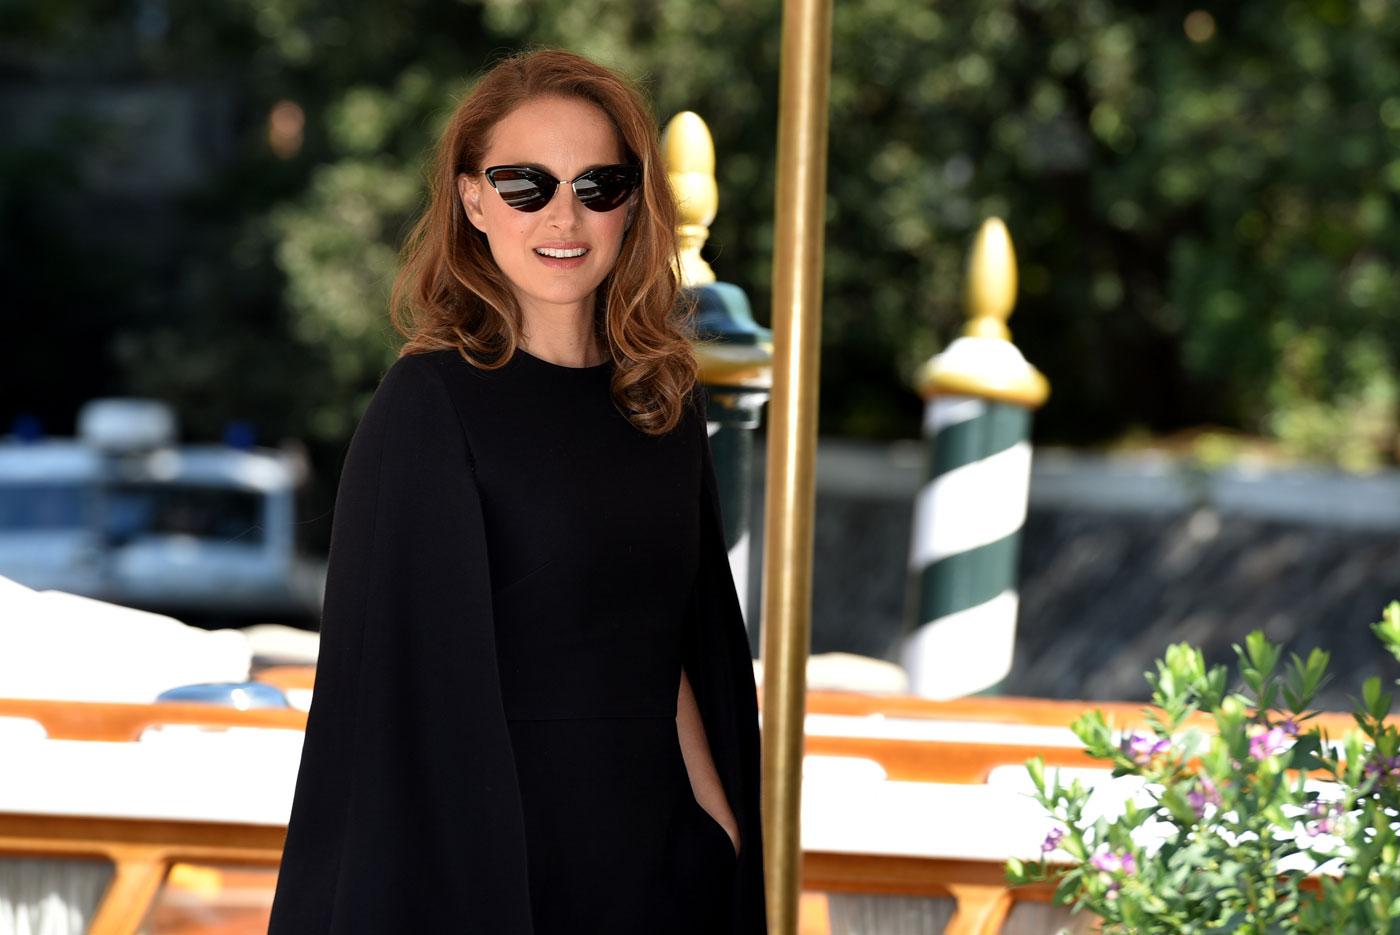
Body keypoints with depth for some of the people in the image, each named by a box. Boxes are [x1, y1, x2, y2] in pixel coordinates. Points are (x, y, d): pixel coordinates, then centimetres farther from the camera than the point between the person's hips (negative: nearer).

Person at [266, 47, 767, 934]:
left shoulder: (665, 396, 4)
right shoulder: (430, 403, -12)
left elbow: (674, 649, 10)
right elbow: (413, 679, -14)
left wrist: (722, 829, 1)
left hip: (657, 854, 5)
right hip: (496, 852, -5)